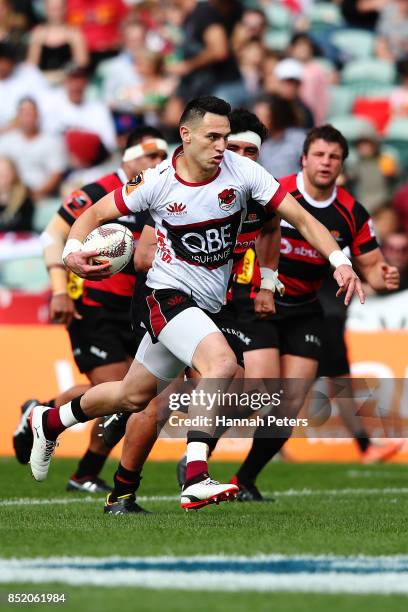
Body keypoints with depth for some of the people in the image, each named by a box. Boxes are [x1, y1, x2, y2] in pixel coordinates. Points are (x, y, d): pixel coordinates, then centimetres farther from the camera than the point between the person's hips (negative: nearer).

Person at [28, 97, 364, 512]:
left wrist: (340, 261, -21)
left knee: (133, 396, 16)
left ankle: (50, 422, 41)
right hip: (167, 294, -5)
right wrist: (72, 251, -21)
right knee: (222, 365, -31)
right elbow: (96, 214, -2)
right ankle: (195, 479, -34)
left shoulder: (241, 171, -10)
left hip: (209, 305, 5)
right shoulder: (158, 182, -14)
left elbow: (300, 217, -9)